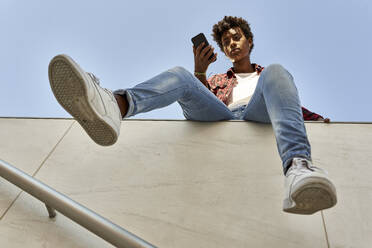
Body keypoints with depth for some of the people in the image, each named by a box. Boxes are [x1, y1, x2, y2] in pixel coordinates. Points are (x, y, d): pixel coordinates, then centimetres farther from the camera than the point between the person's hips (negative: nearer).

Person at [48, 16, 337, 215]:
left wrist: (320, 118, 10)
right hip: (220, 118, 1)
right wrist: (200, 71, 1)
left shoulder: (267, 74, 38)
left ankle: (298, 166, -55)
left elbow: (294, 107, 28)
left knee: (277, 71, -25)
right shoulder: (217, 80, 37)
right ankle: (114, 105, -53)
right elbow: (205, 102, 16)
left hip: (258, 116, 0)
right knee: (179, 74, -16)